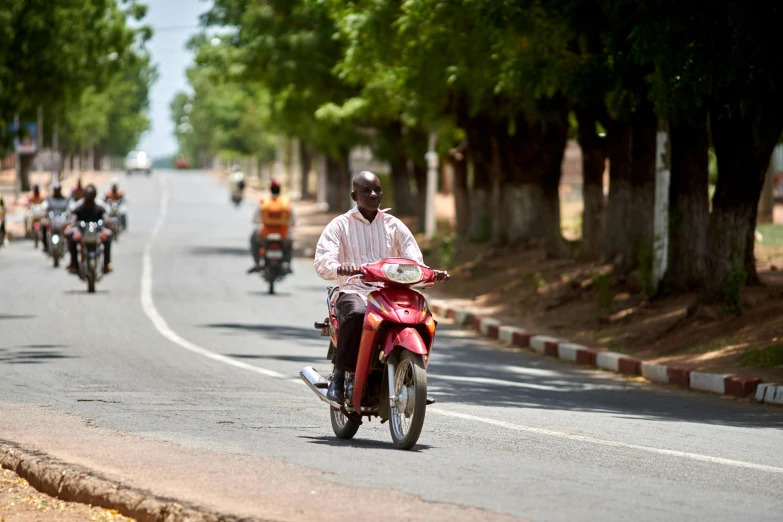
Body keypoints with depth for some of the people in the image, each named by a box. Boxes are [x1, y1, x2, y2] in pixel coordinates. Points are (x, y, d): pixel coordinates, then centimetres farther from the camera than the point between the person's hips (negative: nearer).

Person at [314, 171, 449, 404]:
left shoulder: (395, 226, 17)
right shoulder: (340, 225, 7)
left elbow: (414, 264, 10)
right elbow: (322, 263, -7)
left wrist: (432, 274, -14)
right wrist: (340, 268, -31)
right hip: (354, 291, -3)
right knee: (356, 314, -39)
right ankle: (339, 375, -28)